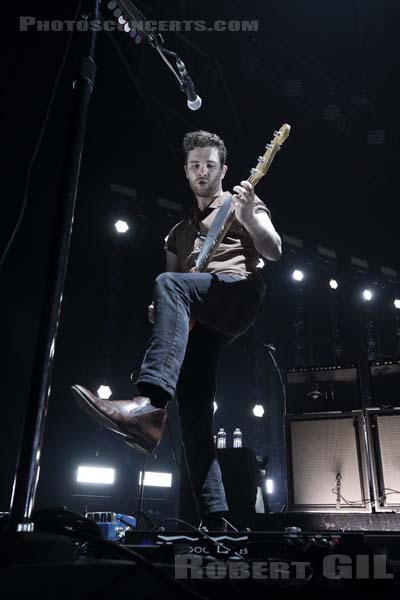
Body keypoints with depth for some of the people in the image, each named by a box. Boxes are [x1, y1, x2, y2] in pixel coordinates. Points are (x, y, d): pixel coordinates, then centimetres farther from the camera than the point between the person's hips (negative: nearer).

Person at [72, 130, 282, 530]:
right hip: (198, 319, 6)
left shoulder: (242, 203, 18)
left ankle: (150, 405, -49)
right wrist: (159, 312, 7)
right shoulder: (179, 232, 33)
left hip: (239, 292, -5)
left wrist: (248, 216, -18)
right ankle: (214, 518, -8)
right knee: (193, 411, -11)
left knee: (169, 285, -35)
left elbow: (273, 251, 1)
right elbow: (175, 285, 30)